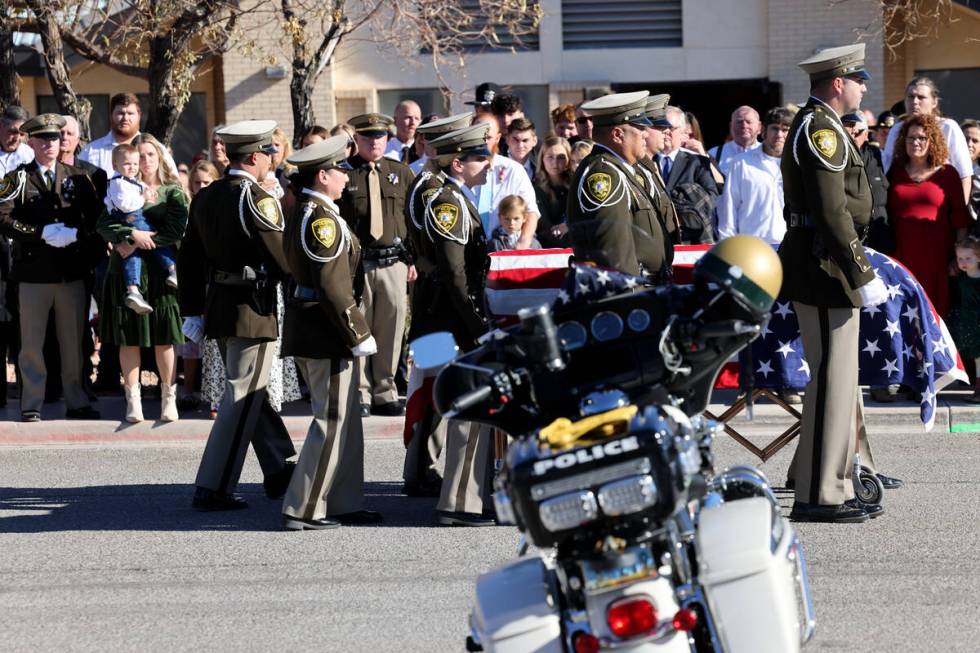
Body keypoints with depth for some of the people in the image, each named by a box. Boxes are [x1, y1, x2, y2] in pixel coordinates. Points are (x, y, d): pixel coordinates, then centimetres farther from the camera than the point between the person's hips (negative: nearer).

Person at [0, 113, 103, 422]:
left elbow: (97, 216, 5)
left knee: (74, 340, 8)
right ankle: (31, 405, 9)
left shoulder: (78, 177, 10)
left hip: (73, 270, 2)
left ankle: (76, 402, 17)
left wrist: (75, 234, -12)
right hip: (33, 270, -2)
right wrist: (43, 234, -16)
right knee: (32, 342, 2)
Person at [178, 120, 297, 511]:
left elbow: (188, 259, 11)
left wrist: (192, 312, 16)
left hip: (217, 304, 8)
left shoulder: (205, 198, 8)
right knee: (242, 399, -3)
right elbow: (284, 259, -16)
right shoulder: (257, 201, -16)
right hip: (253, 310, -8)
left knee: (251, 393, 20)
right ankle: (212, 489, -4)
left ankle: (279, 472, 32)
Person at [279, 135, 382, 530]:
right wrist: (358, 334, -18)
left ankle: (344, 504, 20)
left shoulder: (303, 213, 14)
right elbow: (332, 286, -22)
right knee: (332, 420, -5)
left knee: (346, 419, 15)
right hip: (325, 331, -10)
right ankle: (302, 510, -3)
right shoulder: (322, 218, -18)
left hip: (310, 328, 10)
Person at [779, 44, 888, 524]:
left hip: (820, 268, 11)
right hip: (825, 269, -11)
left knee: (839, 380, 15)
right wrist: (863, 275, -21)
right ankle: (818, 496, -6)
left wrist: (857, 271, 22)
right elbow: (832, 212, -22)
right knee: (832, 380, -9)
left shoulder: (818, 126, 19)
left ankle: (834, 487, 21)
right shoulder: (820, 129, -15)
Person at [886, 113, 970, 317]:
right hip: (901, 258, 2)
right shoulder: (894, 173, 12)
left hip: (937, 260, -1)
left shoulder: (948, 174, 5)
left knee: (937, 310, -2)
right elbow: (884, 214, 14)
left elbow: (960, 218, 5)